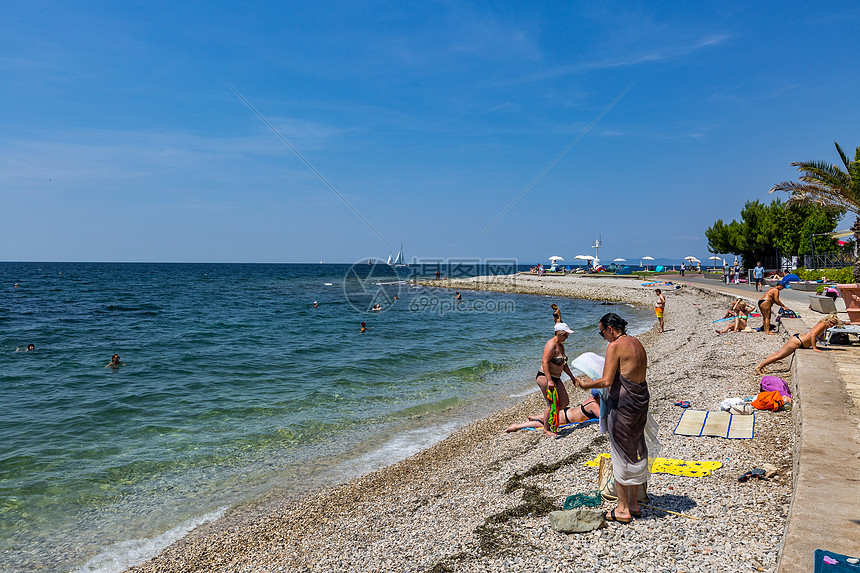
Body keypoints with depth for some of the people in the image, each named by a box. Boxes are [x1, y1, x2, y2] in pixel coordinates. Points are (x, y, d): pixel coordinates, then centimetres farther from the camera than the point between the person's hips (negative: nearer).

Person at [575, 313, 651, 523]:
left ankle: (622, 509, 11)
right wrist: (592, 381, 21)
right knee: (635, 452, 17)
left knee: (621, 454, 2)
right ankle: (634, 504, 28)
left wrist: (586, 384, -3)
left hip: (622, 404, -9)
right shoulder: (637, 344, 11)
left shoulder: (615, 346, -15)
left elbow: (607, 381, -19)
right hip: (640, 402, 9)